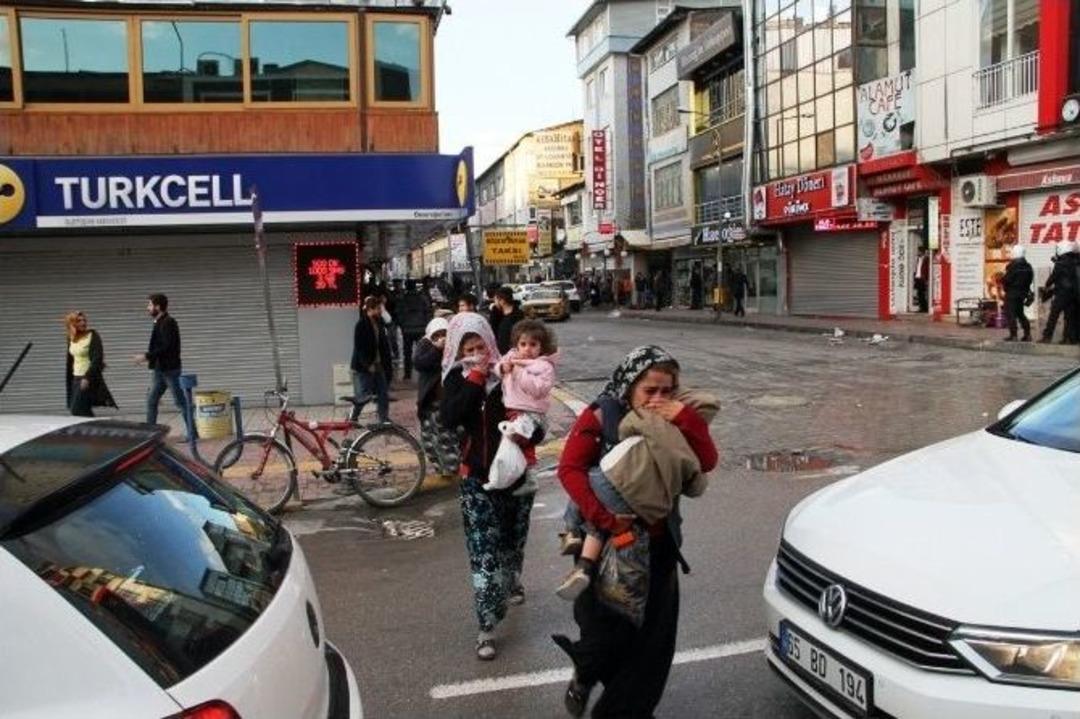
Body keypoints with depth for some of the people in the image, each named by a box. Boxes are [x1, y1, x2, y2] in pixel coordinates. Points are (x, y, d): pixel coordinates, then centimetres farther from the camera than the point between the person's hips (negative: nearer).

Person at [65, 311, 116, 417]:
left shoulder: (93, 336, -10)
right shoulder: (71, 339, 9)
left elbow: (97, 359, -16)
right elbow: (70, 361, 16)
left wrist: (87, 377, -22)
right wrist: (70, 381, 14)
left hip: (89, 379, -7)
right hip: (76, 379, 7)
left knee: (77, 411, -12)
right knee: (84, 412, 8)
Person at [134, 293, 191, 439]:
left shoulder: (168, 323, -15)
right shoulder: (159, 323, 13)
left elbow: (167, 347, -22)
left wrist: (147, 356, -19)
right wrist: (148, 356, 8)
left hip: (170, 369, -9)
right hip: (159, 369, 9)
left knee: (180, 402, -3)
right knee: (151, 400, 9)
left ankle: (192, 433, 3)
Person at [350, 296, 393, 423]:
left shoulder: (380, 323, 6)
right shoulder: (361, 325, -13)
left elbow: (385, 345, 11)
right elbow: (359, 347, -16)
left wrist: (388, 364, 9)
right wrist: (368, 364, -19)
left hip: (379, 365, 7)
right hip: (363, 366, -7)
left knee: (383, 394, 5)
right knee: (365, 395, -4)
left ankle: (384, 420, 13)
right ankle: (353, 417, 18)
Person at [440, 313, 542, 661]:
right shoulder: (457, 378, -5)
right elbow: (448, 418, -22)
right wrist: (475, 379, -22)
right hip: (477, 478, -1)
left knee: (513, 538, 21)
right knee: (483, 552, -5)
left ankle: (512, 583, 51)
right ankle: (487, 628, 1)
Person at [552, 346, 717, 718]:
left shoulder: (673, 422, 1)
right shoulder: (600, 416, -12)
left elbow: (707, 462, -10)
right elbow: (570, 469, -20)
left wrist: (685, 417, -22)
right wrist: (606, 518, -28)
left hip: (657, 545, 4)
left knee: (652, 635, 10)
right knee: (603, 628, 6)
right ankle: (584, 679, 40)